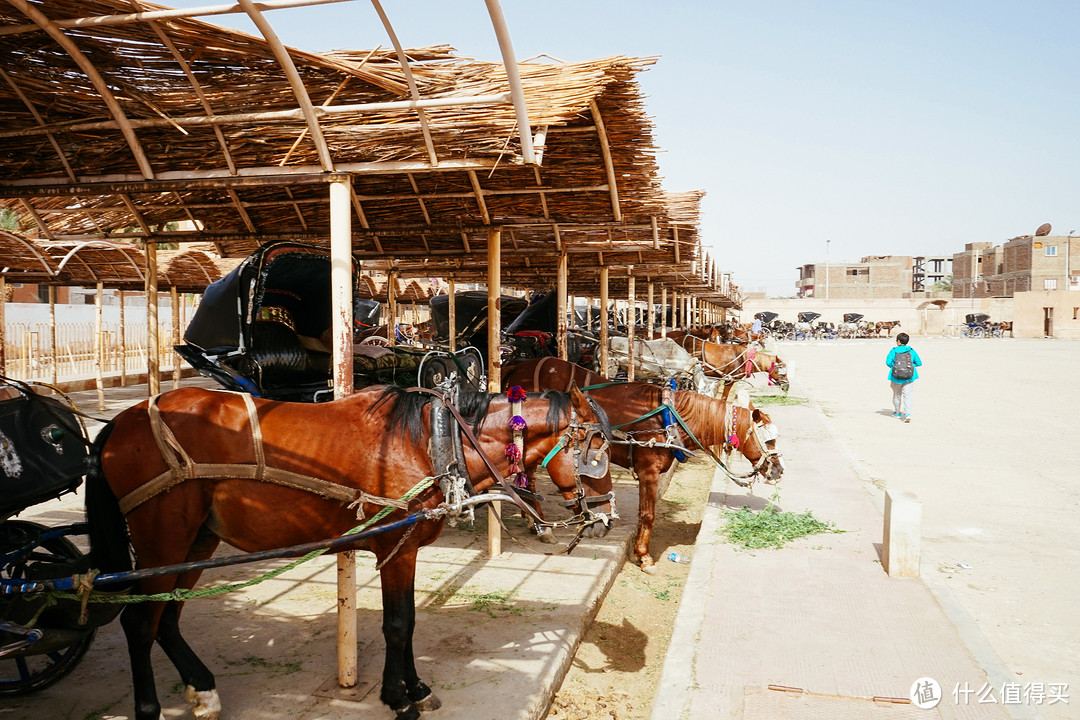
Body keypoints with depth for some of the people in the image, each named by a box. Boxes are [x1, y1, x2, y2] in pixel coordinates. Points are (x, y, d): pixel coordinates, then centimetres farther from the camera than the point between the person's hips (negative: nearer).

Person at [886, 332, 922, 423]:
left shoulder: (893, 351, -5)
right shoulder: (911, 351, 2)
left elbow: (888, 362, -14)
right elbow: (919, 363, 4)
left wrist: (893, 367, 5)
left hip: (896, 376, -1)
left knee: (897, 395, 17)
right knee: (907, 395, 0)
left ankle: (897, 412, 33)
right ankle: (907, 414, -16)